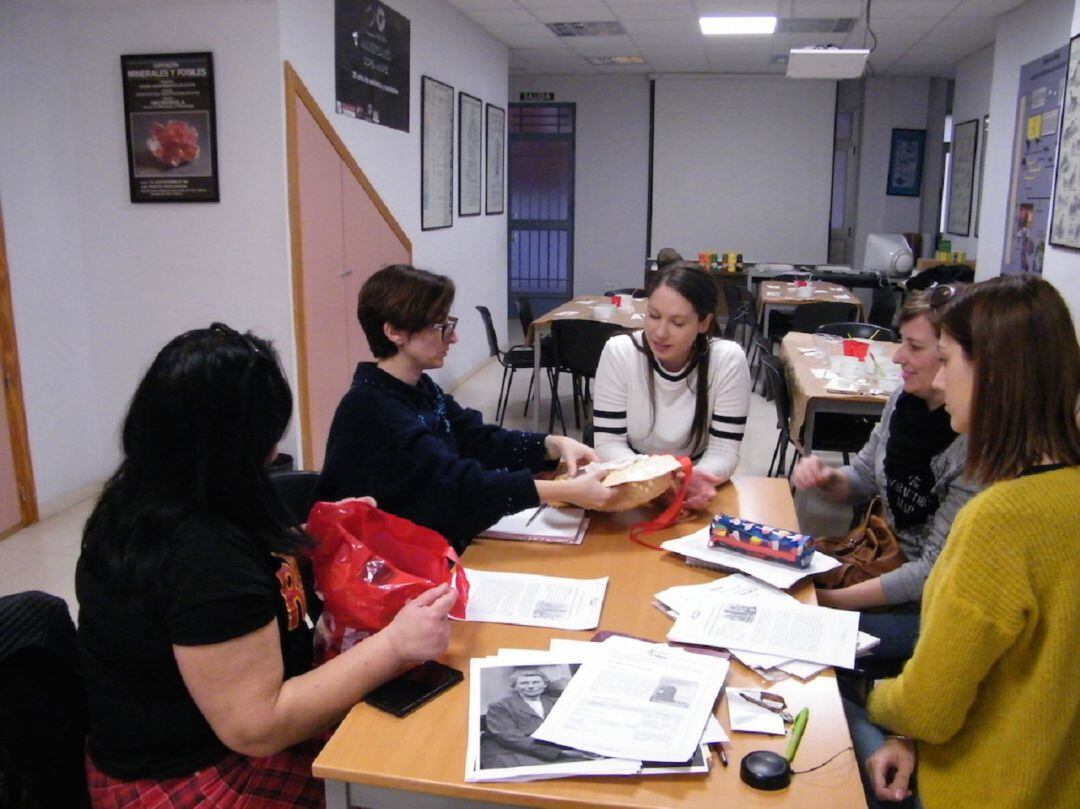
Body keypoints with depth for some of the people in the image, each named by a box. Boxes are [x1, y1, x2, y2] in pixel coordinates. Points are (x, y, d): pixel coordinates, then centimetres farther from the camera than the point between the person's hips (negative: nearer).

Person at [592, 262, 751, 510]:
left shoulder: (728, 360, -14)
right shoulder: (618, 352, -14)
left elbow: (724, 450, -12)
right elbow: (608, 443, -12)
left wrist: (695, 479, -32)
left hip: (692, 492, 0)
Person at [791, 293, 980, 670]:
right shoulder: (904, 401, -5)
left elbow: (937, 570, -21)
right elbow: (865, 477, 11)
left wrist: (837, 600, -21)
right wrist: (827, 478, -11)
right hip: (891, 562, 6)